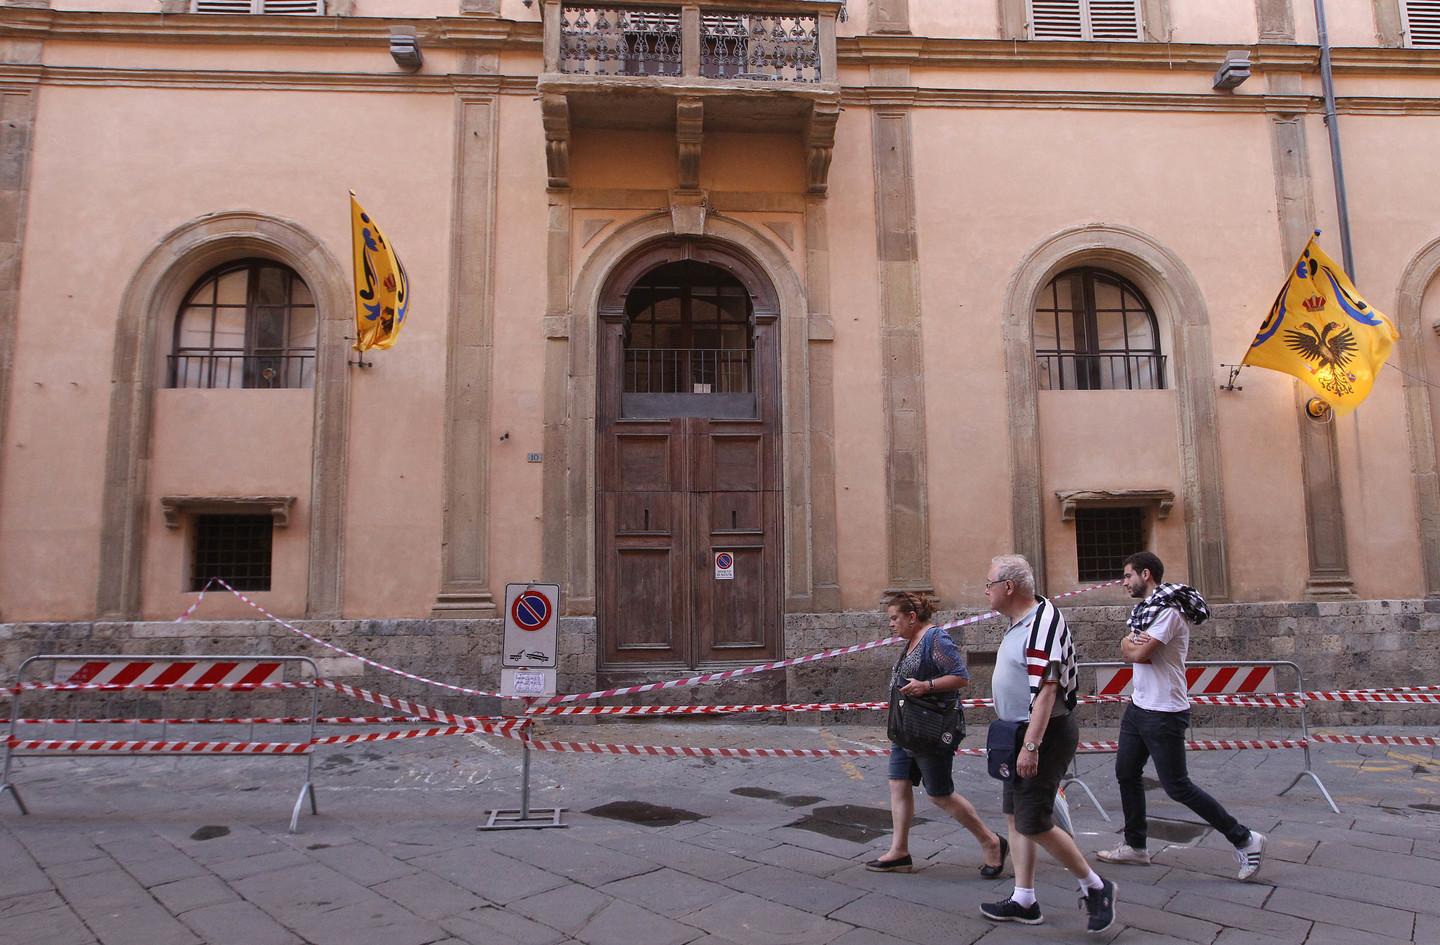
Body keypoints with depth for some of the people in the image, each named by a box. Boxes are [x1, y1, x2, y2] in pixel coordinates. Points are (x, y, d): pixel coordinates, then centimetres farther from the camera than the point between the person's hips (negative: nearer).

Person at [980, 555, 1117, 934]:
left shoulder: (1043, 623, -21)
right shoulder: (1020, 622, 10)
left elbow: (1046, 690, -27)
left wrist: (1030, 746, -28)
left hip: (1044, 734, -10)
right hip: (1023, 734, 10)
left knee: (1034, 824, -4)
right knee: (1016, 816, 14)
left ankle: (1095, 887, 15)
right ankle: (1023, 901, 24)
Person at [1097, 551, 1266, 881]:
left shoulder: (1168, 610, -19)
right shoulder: (1145, 608, 13)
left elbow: (1138, 653, -25)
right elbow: (1126, 653, 8)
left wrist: (1130, 644, -4)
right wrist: (1133, 644, -13)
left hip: (1164, 713, -10)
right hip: (1139, 706, 10)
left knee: (1177, 786, -3)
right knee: (1126, 774, 12)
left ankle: (1244, 839, 10)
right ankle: (1135, 846, 24)